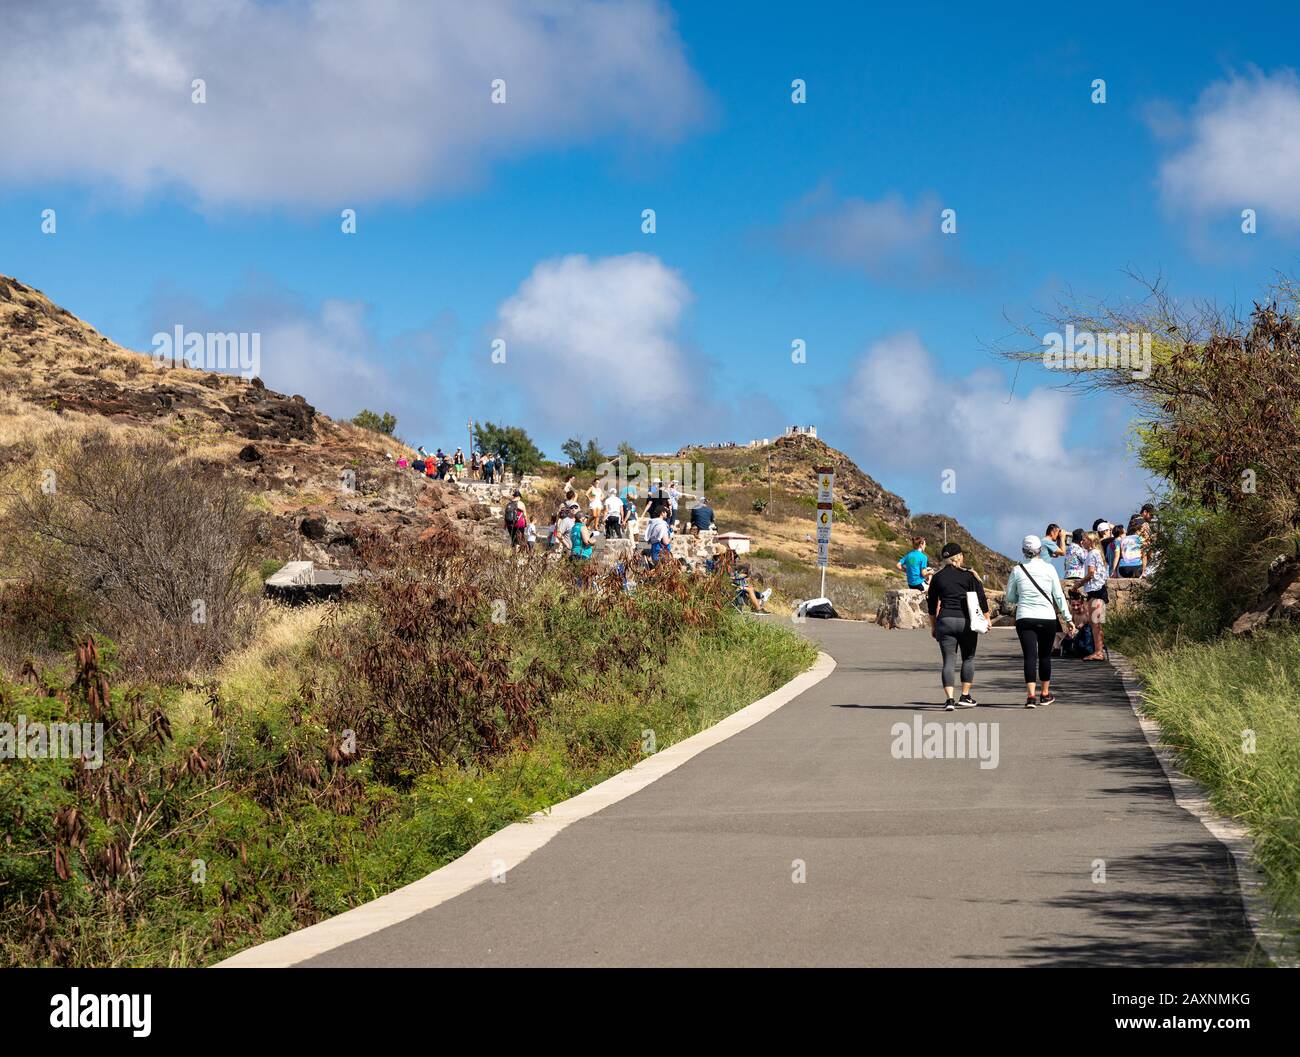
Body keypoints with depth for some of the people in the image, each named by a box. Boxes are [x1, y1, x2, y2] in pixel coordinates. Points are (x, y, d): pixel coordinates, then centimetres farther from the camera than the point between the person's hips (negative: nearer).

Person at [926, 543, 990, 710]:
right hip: (966, 620, -2)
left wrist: (933, 626, 20)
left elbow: (931, 603, 11)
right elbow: (981, 597, -2)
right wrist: (987, 618, 9)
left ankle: (949, 699, -10)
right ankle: (965, 696, 15)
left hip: (944, 621, 2)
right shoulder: (969, 575, -1)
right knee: (968, 658, 15)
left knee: (949, 660, 1)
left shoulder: (937, 577, 7)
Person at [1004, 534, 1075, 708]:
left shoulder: (1017, 570, -1)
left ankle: (1031, 696, -17)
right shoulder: (1049, 569, -2)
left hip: (1024, 618, 0)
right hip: (1047, 618, 0)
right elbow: (1059, 596, 1)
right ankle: (1045, 694, 25)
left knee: (1030, 656, -3)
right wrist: (1068, 619, 8)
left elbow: (1010, 598, 7)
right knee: (1045, 655, 14)